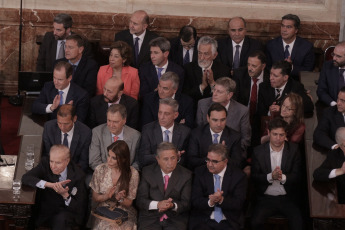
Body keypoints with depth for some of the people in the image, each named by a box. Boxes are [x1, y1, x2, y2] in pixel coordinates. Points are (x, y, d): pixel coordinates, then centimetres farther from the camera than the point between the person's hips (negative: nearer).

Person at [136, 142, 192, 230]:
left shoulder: (186, 175, 4)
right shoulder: (147, 172, 5)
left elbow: (186, 203, 1)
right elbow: (140, 200, 0)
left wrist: (173, 205, -21)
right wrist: (157, 204, -19)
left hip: (175, 220, 0)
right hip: (150, 219, 0)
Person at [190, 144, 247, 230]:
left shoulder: (239, 176, 1)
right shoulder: (200, 173, 5)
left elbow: (239, 204, -5)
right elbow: (195, 201, -1)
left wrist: (222, 200, -23)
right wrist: (209, 202, -21)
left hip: (228, 223, 0)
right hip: (203, 221, 0)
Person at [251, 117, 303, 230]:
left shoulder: (294, 150, 4)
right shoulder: (258, 151, 3)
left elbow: (297, 176, -1)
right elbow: (254, 177, -1)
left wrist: (283, 177, -23)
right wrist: (270, 176, -21)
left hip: (288, 199, 0)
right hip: (265, 198, 0)